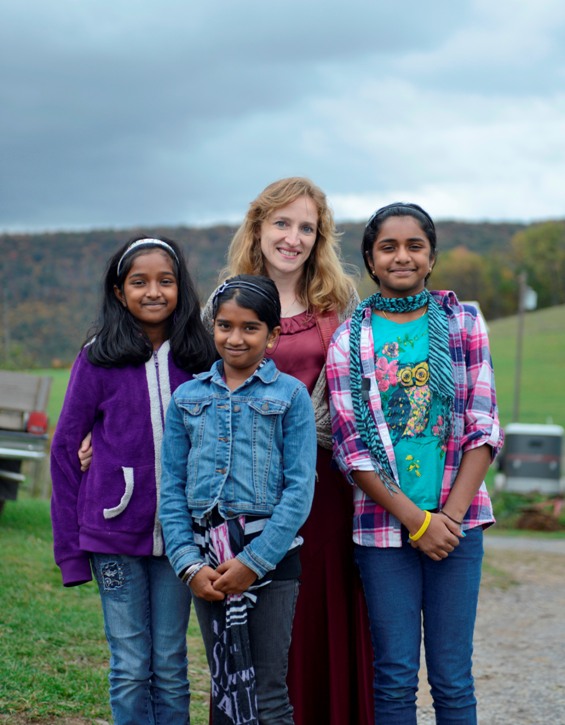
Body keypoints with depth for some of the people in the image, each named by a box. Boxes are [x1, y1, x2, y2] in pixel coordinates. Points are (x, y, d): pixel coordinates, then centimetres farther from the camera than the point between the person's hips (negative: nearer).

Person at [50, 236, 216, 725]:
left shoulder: (200, 361, 3)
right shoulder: (99, 360, -3)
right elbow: (66, 448, 1)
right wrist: (70, 544, -2)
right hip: (116, 533, -2)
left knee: (171, 666, 9)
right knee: (130, 668, 4)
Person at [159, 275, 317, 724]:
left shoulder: (290, 395, -1)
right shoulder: (188, 397, 8)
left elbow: (299, 489, -7)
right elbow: (172, 488, 6)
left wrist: (254, 561, -13)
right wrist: (189, 564, -4)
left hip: (270, 556, -3)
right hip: (207, 557, 3)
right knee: (224, 688, 11)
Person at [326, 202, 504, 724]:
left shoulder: (464, 323, 5)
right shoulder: (349, 340, 2)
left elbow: (483, 427, 0)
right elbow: (350, 446, -2)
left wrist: (451, 515, -10)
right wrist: (415, 520, -9)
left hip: (457, 521, 0)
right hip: (383, 524, 0)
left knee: (453, 677, 5)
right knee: (395, 677, 5)